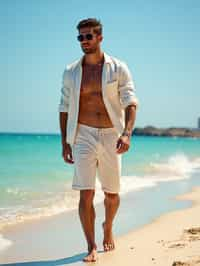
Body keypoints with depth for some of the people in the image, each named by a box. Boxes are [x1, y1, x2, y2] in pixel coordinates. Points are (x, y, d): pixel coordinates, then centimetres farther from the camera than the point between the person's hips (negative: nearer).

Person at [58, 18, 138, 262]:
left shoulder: (118, 68, -2)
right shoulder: (71, 72, 3)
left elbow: (130, 103, -8)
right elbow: (65, 109, 8)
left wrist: (127, 133, -23)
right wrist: (65, 143, 3)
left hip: (111, 136, 0)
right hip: (84, 136, 0)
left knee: (112, 193, 11)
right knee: (86, 193, -9)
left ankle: (108, 228, 41)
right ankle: (91, 247, 2)